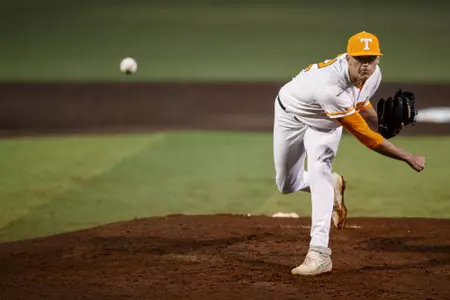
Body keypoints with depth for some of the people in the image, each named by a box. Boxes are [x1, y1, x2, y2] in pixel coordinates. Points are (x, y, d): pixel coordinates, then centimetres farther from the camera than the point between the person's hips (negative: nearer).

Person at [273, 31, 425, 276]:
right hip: (291, 114, -3)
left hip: (325, 122, 3)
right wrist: (409, 159, -33)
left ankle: (319, 253, -26)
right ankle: (332, 186, 37)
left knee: (319, 171, -22)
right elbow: (366, 137, -40)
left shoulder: (373, 75, -23)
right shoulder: (331, 88, -46)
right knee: (286, 185, 6)